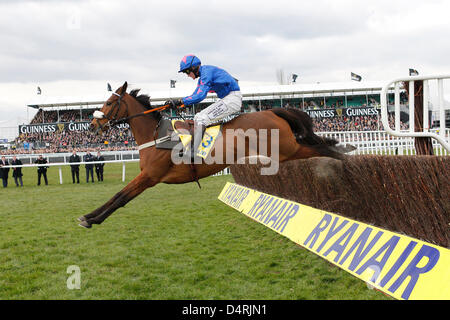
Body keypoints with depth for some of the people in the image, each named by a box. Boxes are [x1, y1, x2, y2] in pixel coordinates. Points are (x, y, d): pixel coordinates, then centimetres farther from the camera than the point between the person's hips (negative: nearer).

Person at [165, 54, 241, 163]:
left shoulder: (207, 72, -16)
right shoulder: (202, 77, 17)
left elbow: (200, 96, -26)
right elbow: (195, 95, 17)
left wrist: (180, 101, -26)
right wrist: (175, 102, 6)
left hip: (232, 99, -11)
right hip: (226, 100, 11)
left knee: (201, 119, -18)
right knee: (197, 118, 10)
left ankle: (194, 155, -19)